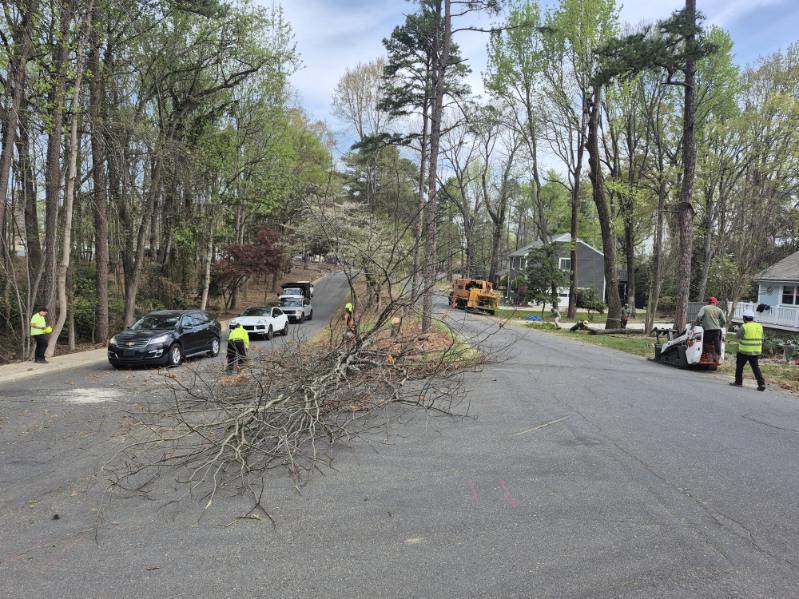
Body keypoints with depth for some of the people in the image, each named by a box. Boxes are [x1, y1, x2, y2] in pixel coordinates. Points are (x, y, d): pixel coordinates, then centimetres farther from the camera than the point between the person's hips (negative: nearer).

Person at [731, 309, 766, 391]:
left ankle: (738, 382, 18)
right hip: (756, 351, 5)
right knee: (756, 368, 8)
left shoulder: (744, 327, -15)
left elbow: (737, 336, -3)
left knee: (739, 366, 12)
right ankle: (762, 384, -2)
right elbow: (762, 339, 9)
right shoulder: (759, 326, 5)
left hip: (744, 351, -5)